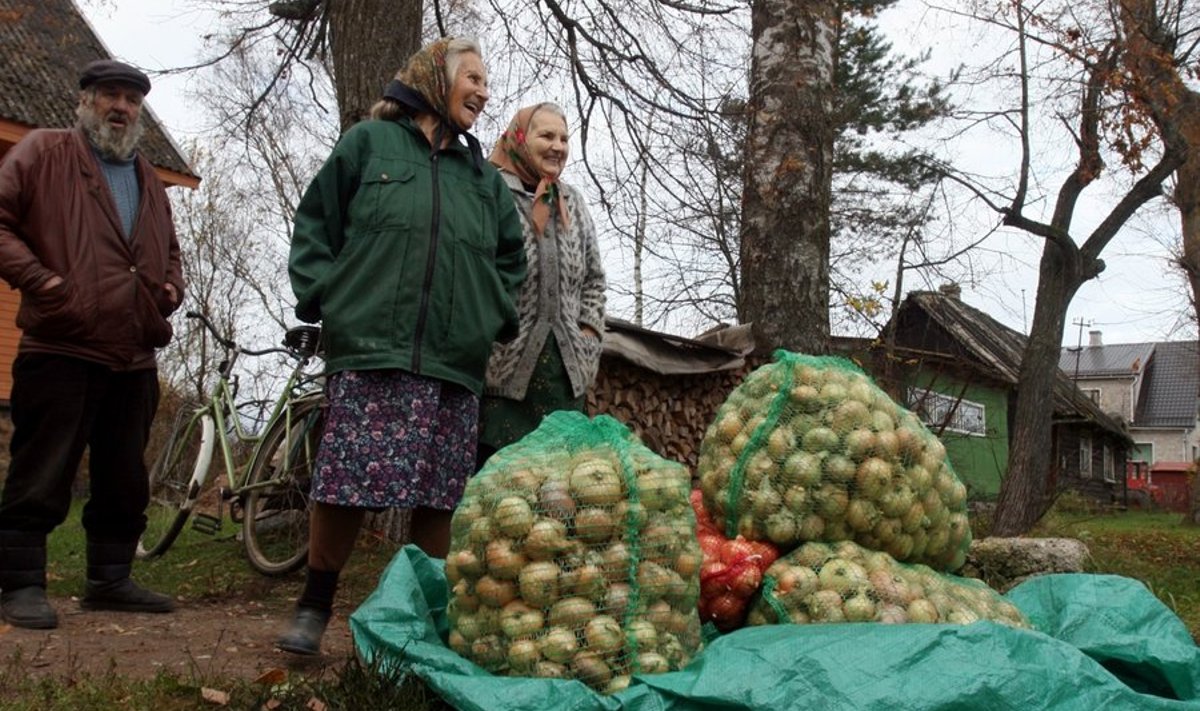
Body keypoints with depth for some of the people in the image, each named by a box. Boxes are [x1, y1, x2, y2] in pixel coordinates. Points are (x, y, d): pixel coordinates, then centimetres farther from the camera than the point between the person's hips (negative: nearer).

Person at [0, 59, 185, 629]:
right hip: (61, 351, -6)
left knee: (126, 480, 11)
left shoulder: (148, 181, 23)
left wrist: (171, 287, 13)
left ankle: (109, 579, 22)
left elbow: (168, 252, 33)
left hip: (135, 360, 6)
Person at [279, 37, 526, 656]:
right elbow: (314, 225, 9)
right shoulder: (370, 142, 10)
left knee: (441, 495, 2)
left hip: (455, 362, 4)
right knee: (349, 486, -6)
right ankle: (314, 605, 11)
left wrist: (496, 315, 15)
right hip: (370, 351, -3)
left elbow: (509, 256, 28)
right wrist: (323, 297, -2)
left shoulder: (483, 176, 21)